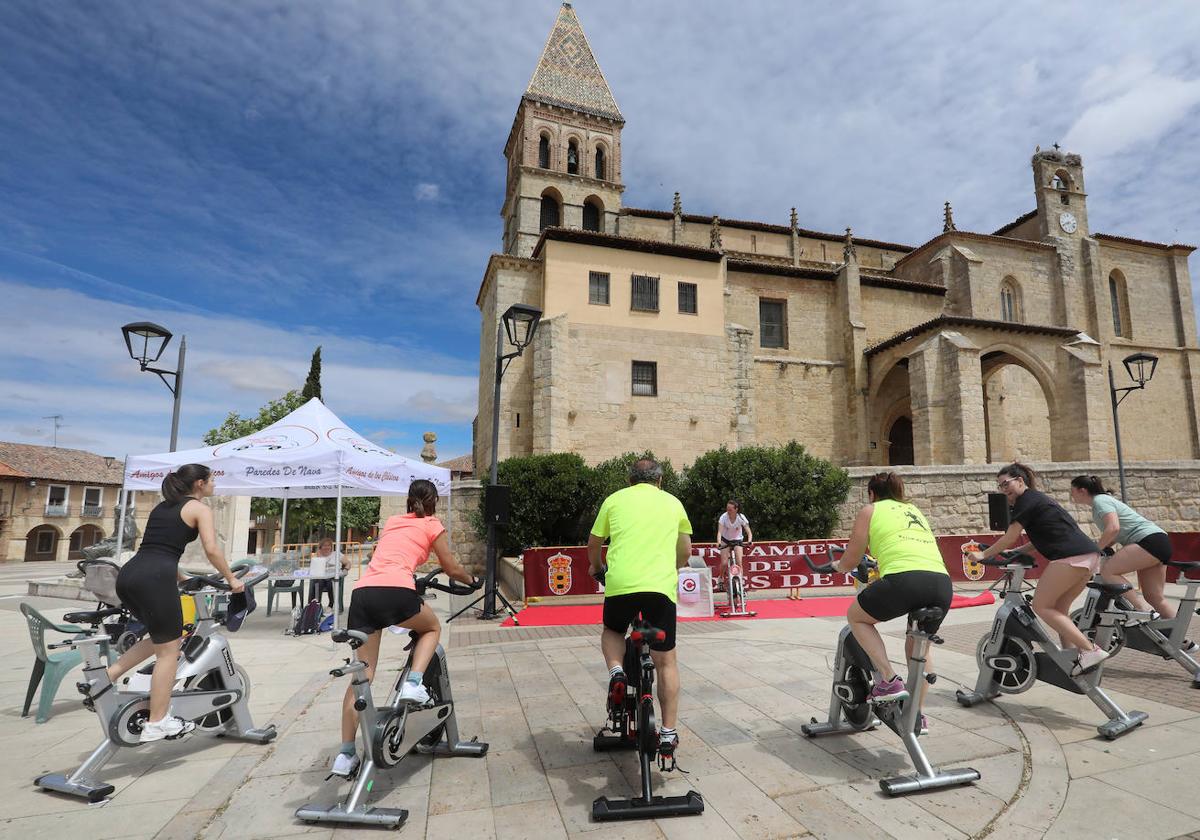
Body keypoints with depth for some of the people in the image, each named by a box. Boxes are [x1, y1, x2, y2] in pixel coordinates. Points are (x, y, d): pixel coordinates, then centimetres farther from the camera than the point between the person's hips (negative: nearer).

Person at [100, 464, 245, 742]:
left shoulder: (161, 506, 25)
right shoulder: (199, 508, 2)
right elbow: (211, 550, -8)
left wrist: (181, 579, 37)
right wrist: (231, 579, 3)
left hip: (128, 575, 8)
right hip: (154, 579, -8)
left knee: (163, 638, 26)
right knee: (169, 650, 3)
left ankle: (105, 677, 15)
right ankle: (157, 724, 8)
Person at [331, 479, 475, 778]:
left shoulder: (391, 521, 27)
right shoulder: (433, 526, 13)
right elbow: (451, 568, 19)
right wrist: (471, 580, 38)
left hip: (362, 591, 5)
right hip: (395, 591, -5)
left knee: (362, 674, 14)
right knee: (432, 628, 25)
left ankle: (345, 754, 14)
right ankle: (413, 683, 5)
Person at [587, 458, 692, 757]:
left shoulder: (615, 499, 14)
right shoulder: (672, 502, 17)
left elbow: (593, 544, 22)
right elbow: (685, 551, 26)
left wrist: (596, 567, 42)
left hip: (621, 583, 0)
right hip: (662, 586, 1)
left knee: (612, 631, 29)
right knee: (666, 661, 16)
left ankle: (616, 672, 3)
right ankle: (668, 733, 18)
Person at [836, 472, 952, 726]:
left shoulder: (870, 510, 15)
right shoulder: (913, 509, 31)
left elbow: (850, 562, 14)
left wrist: (836, 565, 35)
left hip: (904, 579, -6)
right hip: (943, 583, 7)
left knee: (855, 616, 19)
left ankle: (890, 681, 7)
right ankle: (917, 715, 33)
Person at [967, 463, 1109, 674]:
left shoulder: (1027, 500, -2)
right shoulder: (1039, 499, 25)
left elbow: (1009, 538, -2)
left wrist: (983, 555, 6)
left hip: (1070, 556, -10)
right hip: (1090, 554, 10)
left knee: (1041, 606, -4)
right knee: (1059, 609, 15)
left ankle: (1090, 650, -9)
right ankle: (1071, 654, 11)